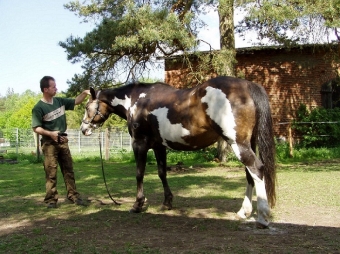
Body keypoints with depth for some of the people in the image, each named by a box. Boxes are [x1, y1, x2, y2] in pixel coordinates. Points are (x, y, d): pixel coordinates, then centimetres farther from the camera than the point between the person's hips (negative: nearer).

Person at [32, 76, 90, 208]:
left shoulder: (60, 101, 5)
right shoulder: (38, 108, -12)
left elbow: (75, 101, 16)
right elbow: (36, 128, -13)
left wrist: (84, 93, 0)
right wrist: (50, 133, -25)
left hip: (63, 141, 6)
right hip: (49, 142, -6)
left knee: (68, 170, 9)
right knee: (51, 172, -2)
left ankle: (73, 195, 16)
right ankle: (51, 199, 4)